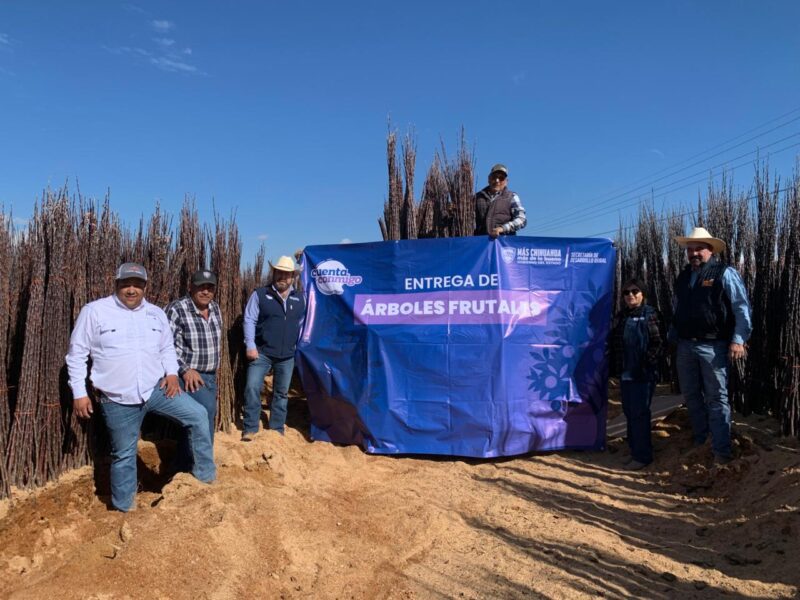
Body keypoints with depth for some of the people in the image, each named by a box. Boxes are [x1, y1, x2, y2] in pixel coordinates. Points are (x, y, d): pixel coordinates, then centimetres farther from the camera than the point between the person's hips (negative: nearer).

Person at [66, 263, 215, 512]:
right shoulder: (94, 311, -7)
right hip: (118, 400, -3)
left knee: (198, 415, -9)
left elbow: (167, 348, 16)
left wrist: (172, 373, -2)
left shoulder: (156, 314, 5)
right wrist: (79, 393, -5)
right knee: (124, 455, 9)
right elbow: (77, 353, -3)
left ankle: (205, 475, 5)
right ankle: (124, 508, 28)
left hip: (156, 389, 3)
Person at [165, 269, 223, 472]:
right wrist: (185, 369, -23)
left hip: (210, 376, 8)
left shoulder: (215, 308, 6)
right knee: (205, 410, -24)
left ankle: (184, 465, 29)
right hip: (188, 375, -8)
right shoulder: (176, 309, -14)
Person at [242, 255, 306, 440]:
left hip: (287, 356, 3)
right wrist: (250, 345, -12)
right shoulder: (260, 294, -2)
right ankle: (250, 429, 2)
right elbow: (249, 320, -5)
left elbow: (302, 324, 15)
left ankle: (277, 430, 23)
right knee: (252, 387, -11)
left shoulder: (299, 298, 8)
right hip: (262, 352, -3)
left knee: (282, 393, 11)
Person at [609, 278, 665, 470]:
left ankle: (643, 455, 6)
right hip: (625, 374, 6)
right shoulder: (620, 317, 11)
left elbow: (659, 343, -10)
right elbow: (615, 344, 15)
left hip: (643, 374, -6)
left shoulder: (650, 315, -6)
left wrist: (647, 362, -17)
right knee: (629, 412, 12)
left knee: (639, 413, -3)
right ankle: (635, 451, 24)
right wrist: (615, 367, 9)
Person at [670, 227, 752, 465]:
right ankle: (699, 441, 29)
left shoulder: (725, 273, -5)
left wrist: (738, 339, -16)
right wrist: (672, 337, 19)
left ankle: (721, 450, 5)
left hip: (713, 347, -6)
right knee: (691, 395, 14)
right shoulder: (683, 277, 14)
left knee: (716, 398, -2)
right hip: (686, 346, 6)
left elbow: (742, 308, -9)